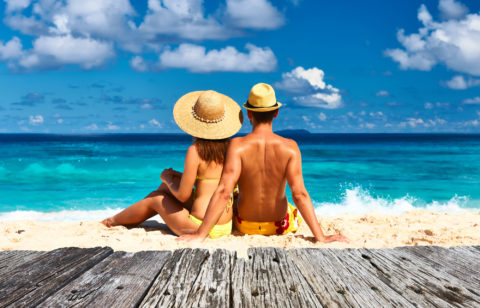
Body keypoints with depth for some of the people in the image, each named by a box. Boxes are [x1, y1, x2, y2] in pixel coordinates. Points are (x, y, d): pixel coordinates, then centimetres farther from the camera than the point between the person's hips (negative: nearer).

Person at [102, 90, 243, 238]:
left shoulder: (195, 150, -17)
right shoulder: (230, 146, 3)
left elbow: (183, 195, -12)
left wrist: (168, 179, 7)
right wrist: (182, 176, 18)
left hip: (201, 227, -7)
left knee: (155, 198, 20)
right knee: (165, 188, 26)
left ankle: (113, 221, 48)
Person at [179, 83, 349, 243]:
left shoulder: (238, 145, -22)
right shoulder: (290, 147, -19)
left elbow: (224, 192, -30)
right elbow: (299, 194, -25)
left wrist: (200, 234, -28)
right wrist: (320, 237, -21)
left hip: (245, 226, 0)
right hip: (280, 226, 0)